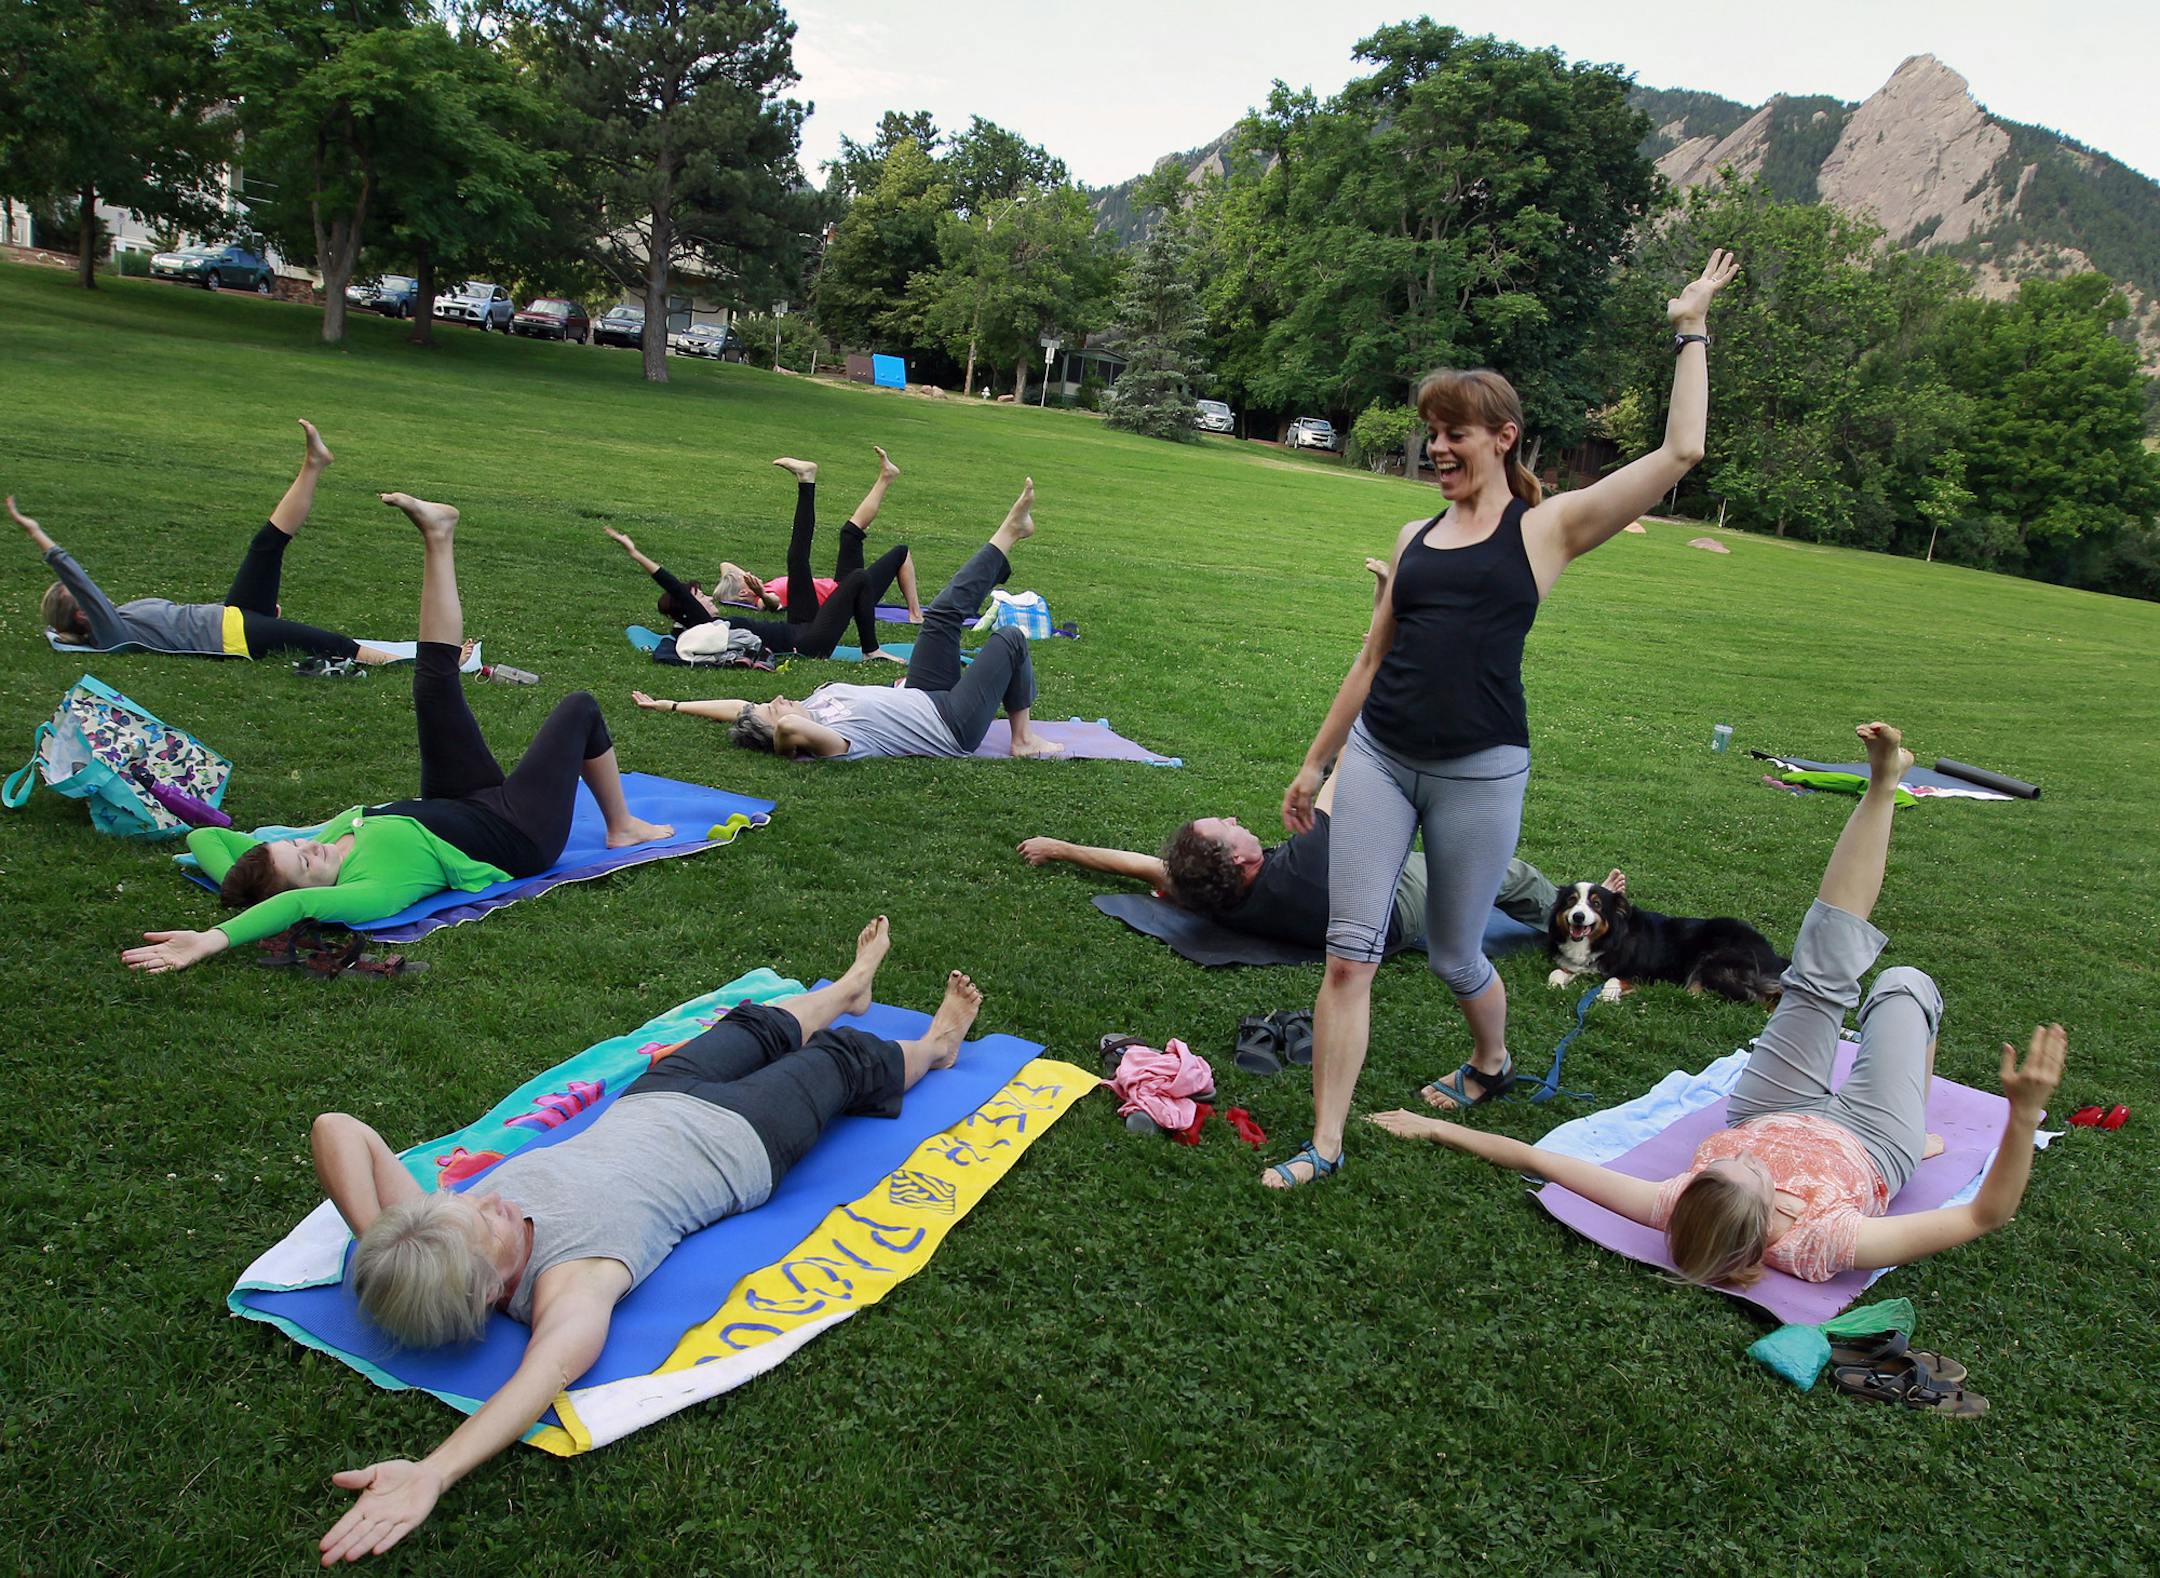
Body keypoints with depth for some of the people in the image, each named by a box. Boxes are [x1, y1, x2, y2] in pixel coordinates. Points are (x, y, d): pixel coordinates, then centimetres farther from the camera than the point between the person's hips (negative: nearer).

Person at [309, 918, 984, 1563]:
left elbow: (336, 1127, -35)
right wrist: (433, 1472, -74)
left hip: (643, 1108, 5)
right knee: (846, 1060, 22)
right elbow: (554, 1358, -65)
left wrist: (376, 1233, -42)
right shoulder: (566, 1281, -44)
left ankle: (848, 989, 68)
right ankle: (933, 1046, 59)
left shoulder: (420, 1240, -30)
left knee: (756, 1028, 33)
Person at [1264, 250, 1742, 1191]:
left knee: (1454, 956, 11)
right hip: (1377, 758, 4)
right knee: (1349, 952, -3)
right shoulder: (1415, 539, 14)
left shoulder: (1548, 527, 1)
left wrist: (1690, 330, 2)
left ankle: (1491, 1062, 44)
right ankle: (1324, 1144, 6)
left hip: (1479, 774, -3)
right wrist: (1316, 763, 18)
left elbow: (1680, 453, -6)